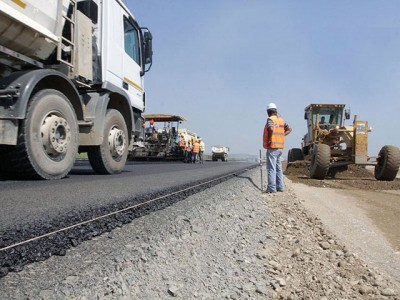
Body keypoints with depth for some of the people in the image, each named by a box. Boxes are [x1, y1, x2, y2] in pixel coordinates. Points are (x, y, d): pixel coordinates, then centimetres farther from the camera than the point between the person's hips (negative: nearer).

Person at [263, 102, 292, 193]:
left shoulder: (270, 119, -10)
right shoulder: (281, 119, 13)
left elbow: (271, 129, -29)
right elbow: (289, 129, 19)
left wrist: (269, 140, -17)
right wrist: (282, 135, 12)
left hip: (272, 147, -8)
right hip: (280, 147, 8)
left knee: (271, 168, -6)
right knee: (278, 168, 15)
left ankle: (271, 188, -6)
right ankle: (280, 186, 19)